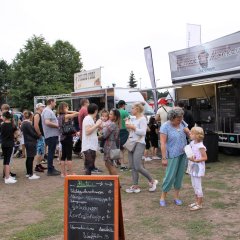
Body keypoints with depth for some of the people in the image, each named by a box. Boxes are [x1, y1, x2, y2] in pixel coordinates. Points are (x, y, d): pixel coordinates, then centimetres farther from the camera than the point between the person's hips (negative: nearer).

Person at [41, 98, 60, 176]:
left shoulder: (49, 111, 18)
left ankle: (51, 168, 24)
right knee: (51, 153, -4)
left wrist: (57, 125, 12)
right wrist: (57, 125, -17)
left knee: (51, 152, 15)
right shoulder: (47, 111, -14)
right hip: (51, 135, -10)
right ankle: (50, 170, 1)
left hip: (53, 135, 10)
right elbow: (47, 122, -26)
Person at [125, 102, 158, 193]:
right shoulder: (133, 119, 14)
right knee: (132, 167, 7)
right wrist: (128, 126, 7)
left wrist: (133, 127, -16)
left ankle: (152, 181, 8)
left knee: (138, 167, -11)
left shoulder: (142, 119, -8)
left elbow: (143, 132, -19)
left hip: (139, 144, -8)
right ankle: (135, 186, 14)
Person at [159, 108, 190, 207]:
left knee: (180, 175, 10)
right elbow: (163, 143, -15)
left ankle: (176, 196, 22)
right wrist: (164, 158, -17)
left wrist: (187, 131, -13)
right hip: (173, 155, -6)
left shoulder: (182, 123, 3)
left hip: (183, 154, 6)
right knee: (170, 176, -5)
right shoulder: (165, 127, -13)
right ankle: (163, 197, 12)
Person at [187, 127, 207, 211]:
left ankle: (199, 204, 11)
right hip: (193, 168, 9)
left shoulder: (200, 146, -20)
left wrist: (195, 160, -25)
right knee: (194, 185, 17)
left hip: (198, 168, -9)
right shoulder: (192, 143, 4)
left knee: (198, 186, 0)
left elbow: (205, 158, -17)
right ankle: (197, 201, 30)